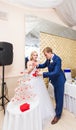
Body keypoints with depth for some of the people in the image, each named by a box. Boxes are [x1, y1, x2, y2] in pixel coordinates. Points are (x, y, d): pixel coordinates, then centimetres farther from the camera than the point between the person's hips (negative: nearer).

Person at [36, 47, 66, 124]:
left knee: (59, 97, 9)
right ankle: (57, 109, 48)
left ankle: (58, 115, 29)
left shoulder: (57, 59, -27)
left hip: (59, 80, -7)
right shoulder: (49, 59, -6)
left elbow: (56, 72, -33)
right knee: (56, 96, 24)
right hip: (54, 80, 7)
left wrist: (43, 74, -35)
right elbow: (44, 65, 10)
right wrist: (38, 65, -10)